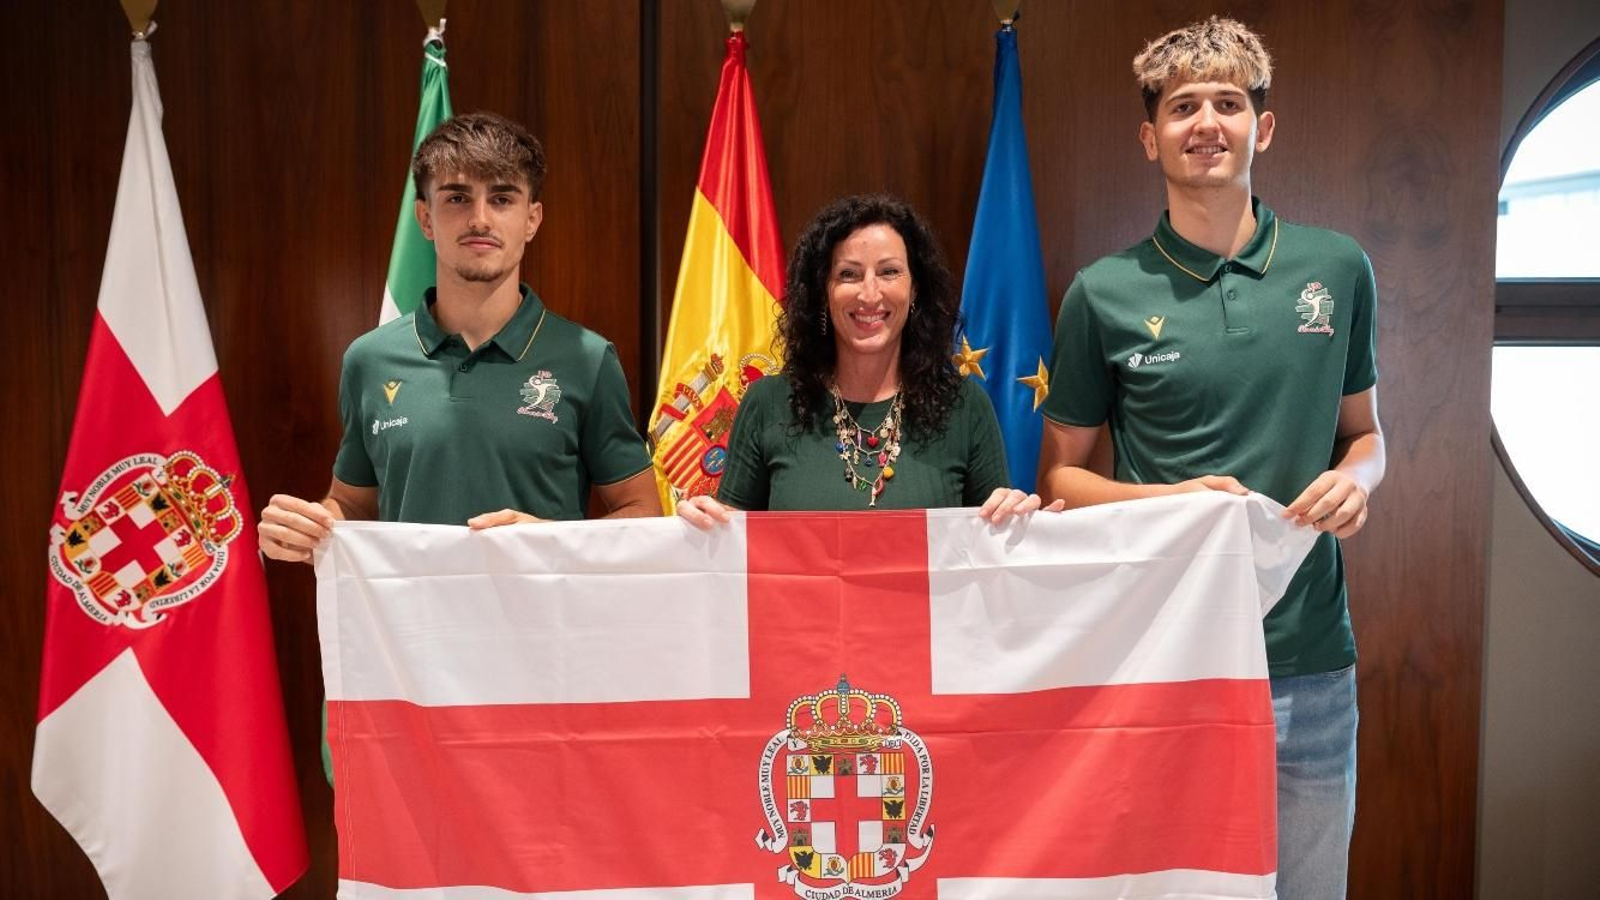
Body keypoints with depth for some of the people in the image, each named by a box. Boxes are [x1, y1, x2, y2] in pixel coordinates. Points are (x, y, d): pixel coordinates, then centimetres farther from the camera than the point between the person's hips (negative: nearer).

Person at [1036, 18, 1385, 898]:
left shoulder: (1338, 269, 3)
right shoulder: (1106, 293, -3)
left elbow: (1363, 430, 15)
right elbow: (1058, 477, 3)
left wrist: (1355, 479, -7)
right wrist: (1168, 499, -14)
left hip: (1311, 659, 2)